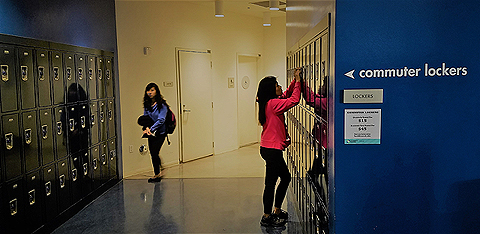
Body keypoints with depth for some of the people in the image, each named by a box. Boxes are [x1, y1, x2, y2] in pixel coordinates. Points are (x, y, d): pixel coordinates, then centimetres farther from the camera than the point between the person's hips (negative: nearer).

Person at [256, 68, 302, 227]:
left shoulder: (268, 103, 11)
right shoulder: (273, 103, -17)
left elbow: (287, 96, 24)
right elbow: (294, 100, -21)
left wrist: (295, 81, 14)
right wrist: (297, 81, -11)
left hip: (271, 149, 10)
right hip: (272, 149, -10)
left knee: (286, 177, 20)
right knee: (271, 183, -1)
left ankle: (277, 211, 30)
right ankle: (266, 217, 10)